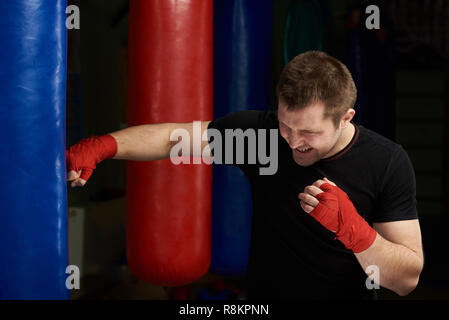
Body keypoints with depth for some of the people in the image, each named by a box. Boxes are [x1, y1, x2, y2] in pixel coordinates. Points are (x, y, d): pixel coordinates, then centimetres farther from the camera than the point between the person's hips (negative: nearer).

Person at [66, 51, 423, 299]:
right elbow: (173, 136, -4)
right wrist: (101, 146, -18)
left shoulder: (388, 163, -13)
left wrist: (351, 226, -29)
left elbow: (407, 279, -14)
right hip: (262, 292, -1)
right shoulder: (260, 131, -9)